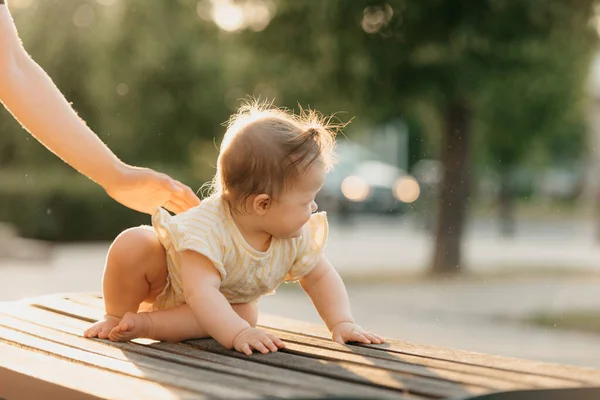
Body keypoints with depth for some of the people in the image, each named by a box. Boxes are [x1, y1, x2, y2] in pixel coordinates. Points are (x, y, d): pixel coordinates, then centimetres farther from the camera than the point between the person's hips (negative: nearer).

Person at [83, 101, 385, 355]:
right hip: (165, 279, -6)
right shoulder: (208, 228, -45)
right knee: (132, 245, -33)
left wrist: (342, 323, -26)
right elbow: (201, 290, -54)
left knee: (245, 313, -25)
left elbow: (321, 278, -10)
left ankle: (145, 324, -18)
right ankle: (116, 317, -6)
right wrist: (238, 334, -67)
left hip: (224, 297, 6)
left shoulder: (296, 237, -24)